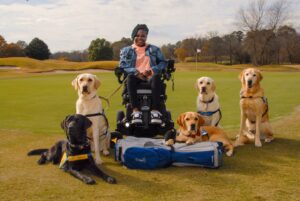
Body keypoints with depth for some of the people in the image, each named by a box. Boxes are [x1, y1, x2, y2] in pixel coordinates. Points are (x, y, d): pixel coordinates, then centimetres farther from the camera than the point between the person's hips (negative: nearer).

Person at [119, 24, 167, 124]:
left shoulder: (154, 49, 20)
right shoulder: (126, 50, 18)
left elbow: (163, 63, 9)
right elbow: (122, 66, 5)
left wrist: (151, 70, -10)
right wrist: (136, 72, -14)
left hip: (150, 77, 0)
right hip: (136, 78, 0)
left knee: (156, 77, -36)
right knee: (130, 77, -36)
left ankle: (155, 110, -45)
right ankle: (135, 110, -46)